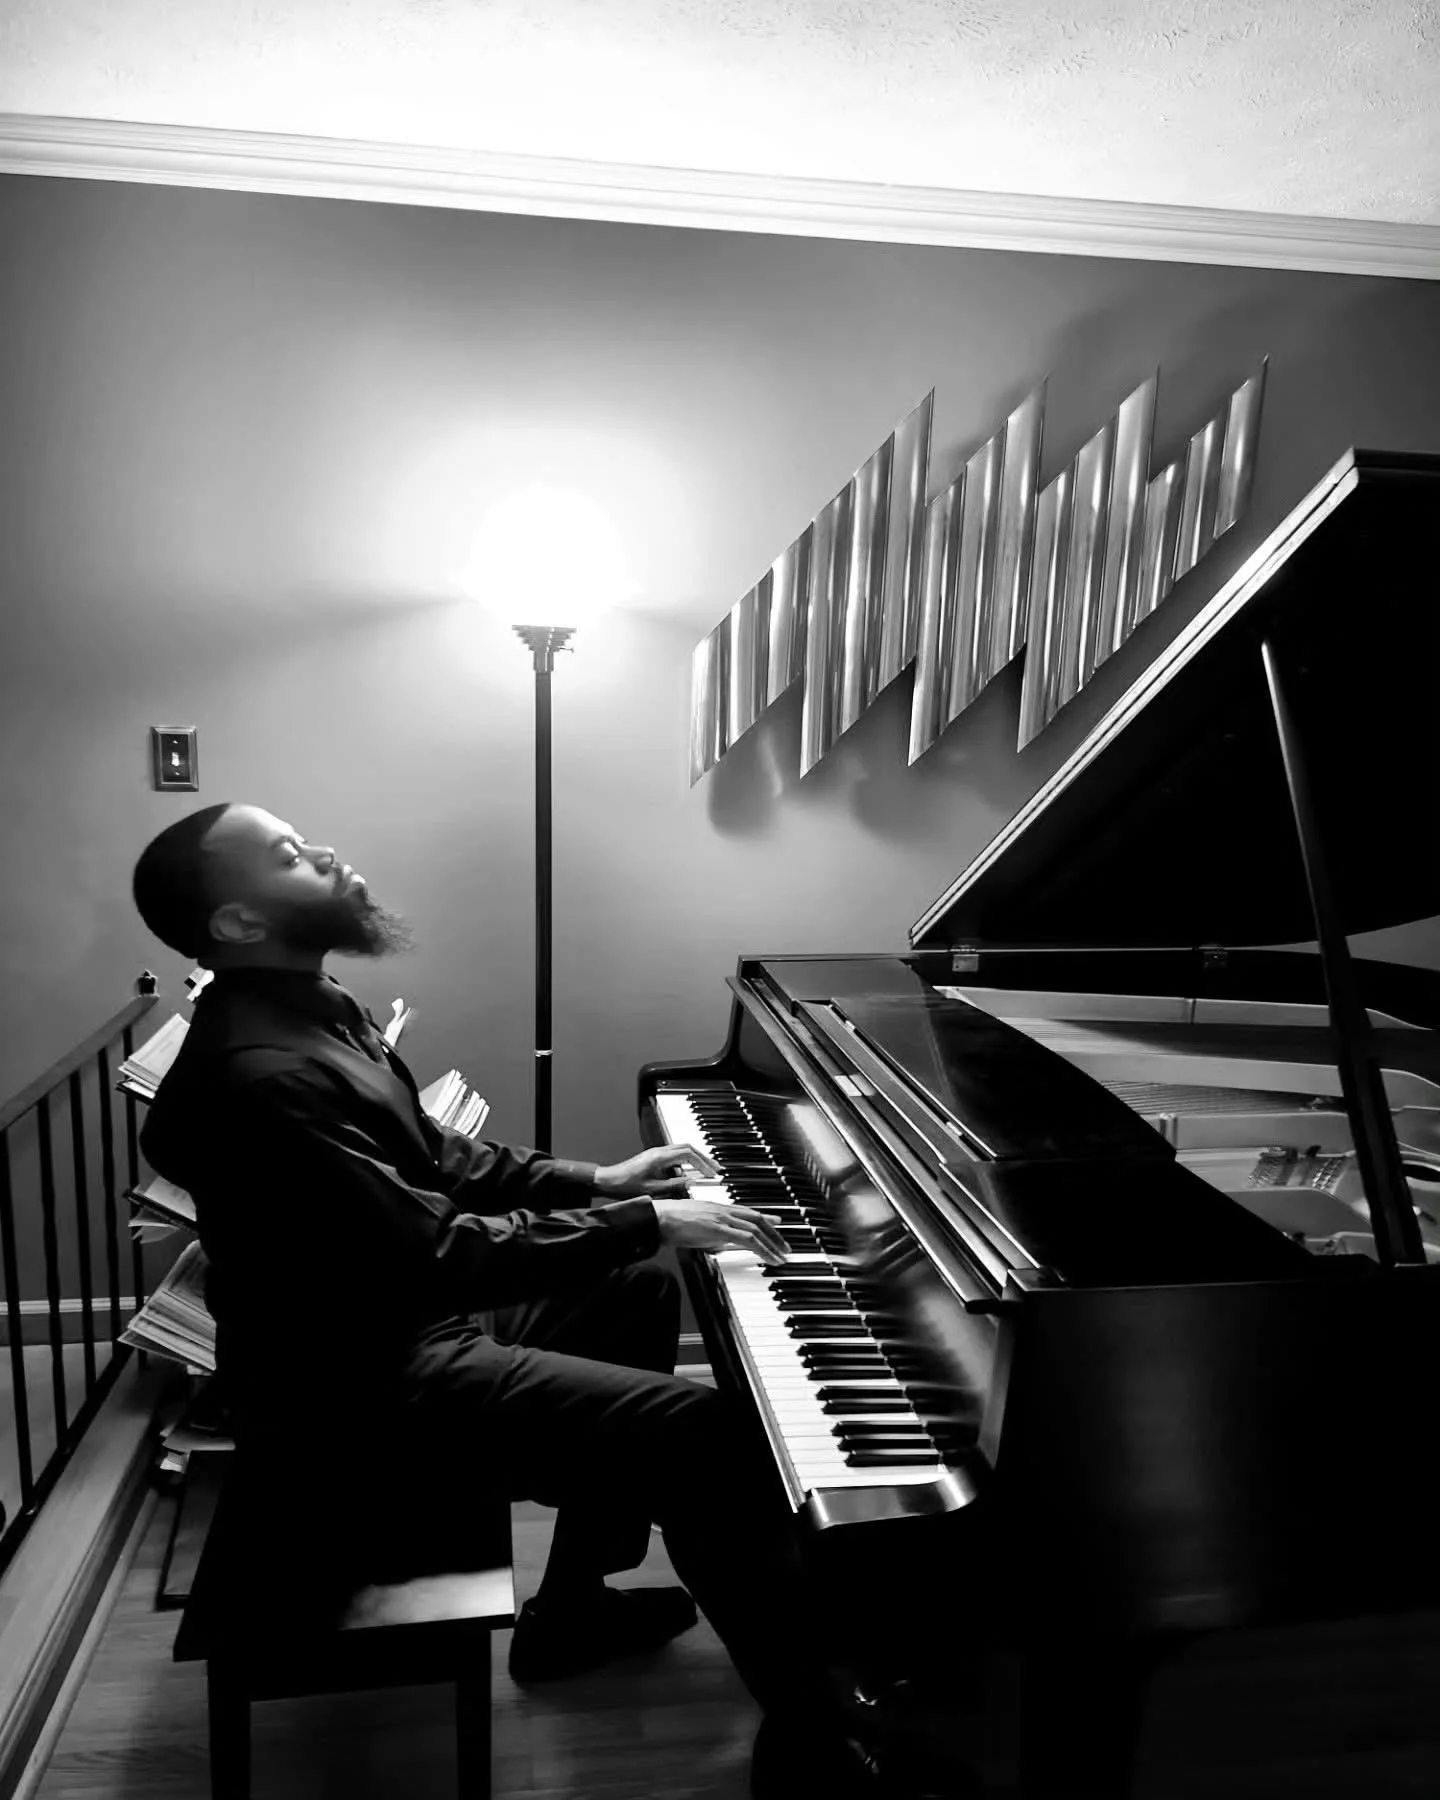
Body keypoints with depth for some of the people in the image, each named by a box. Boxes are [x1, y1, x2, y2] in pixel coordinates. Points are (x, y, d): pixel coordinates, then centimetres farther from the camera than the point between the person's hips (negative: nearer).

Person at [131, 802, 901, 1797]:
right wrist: (647, 1221, -23)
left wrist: (599, 1182, 6)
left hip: (406, 1309, 10)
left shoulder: (314, 1007, 5)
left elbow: (437, 1156, 13)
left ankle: (573, 1604, 26)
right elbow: (442, 1252, -29)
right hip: (357, 1387, -10)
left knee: (640, 1293, 20)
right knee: (701, 1429, -17)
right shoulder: (260, 1076, -27)